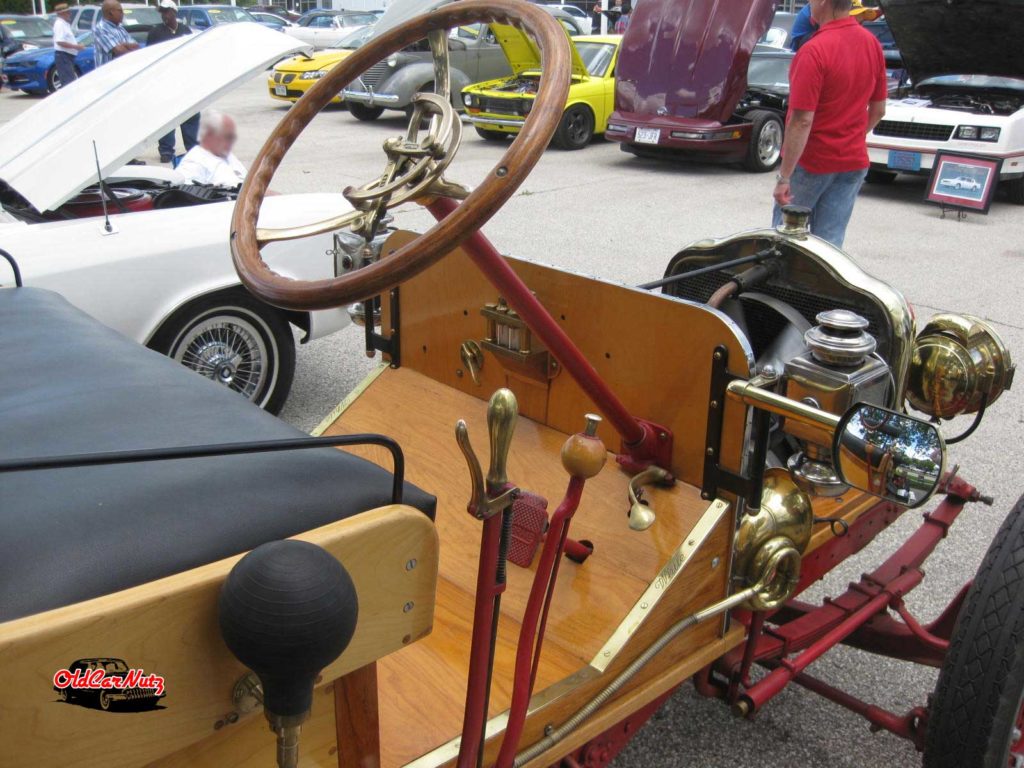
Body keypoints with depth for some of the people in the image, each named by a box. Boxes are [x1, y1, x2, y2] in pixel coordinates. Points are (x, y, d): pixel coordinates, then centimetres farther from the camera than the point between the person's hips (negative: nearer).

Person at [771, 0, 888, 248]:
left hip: (811, 162, -6)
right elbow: (878, 110, 11)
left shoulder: (814, 51, -21)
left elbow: (802, 120, -24)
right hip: (854, 161, 6)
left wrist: (783, 177, -21)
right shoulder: (873, 44, 2)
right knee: (830, 244, 9)